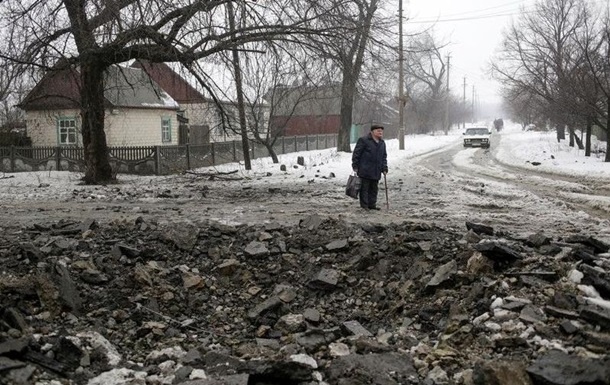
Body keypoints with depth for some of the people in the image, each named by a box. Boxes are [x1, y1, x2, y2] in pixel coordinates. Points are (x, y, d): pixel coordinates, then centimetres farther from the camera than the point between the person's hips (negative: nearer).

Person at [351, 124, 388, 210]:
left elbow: (384, 157, 21)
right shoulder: (363, 140, -7)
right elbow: (356, 153, -7)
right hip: (365, 170, -7)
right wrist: (355, 166, -9)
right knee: (364, 188, -2)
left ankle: (372, 204, 19)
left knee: (374, 188, 10)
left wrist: (384, 168, 13)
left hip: (376, 172, 7)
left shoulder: (382, 143, 15)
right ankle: (364, 205, 4)